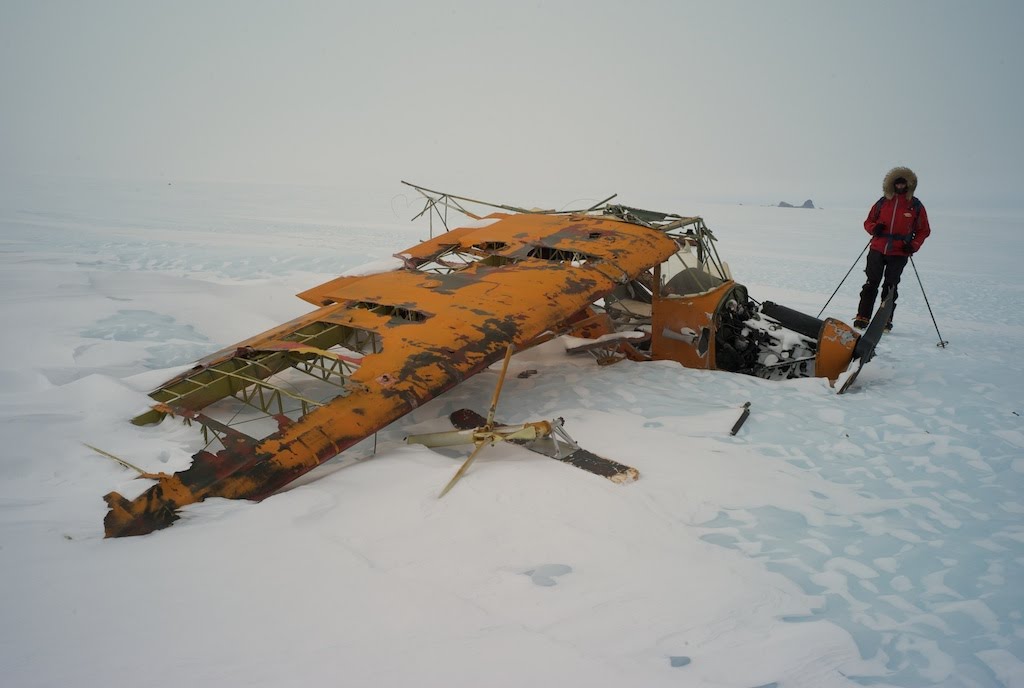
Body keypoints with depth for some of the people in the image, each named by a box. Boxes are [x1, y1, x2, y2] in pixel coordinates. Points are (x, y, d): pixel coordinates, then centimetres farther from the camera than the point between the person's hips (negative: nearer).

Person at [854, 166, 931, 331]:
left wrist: (913, 246, -8)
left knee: (890, 286, 3)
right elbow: (868, 221, 15)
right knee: (871, 283, 0)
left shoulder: (916, 206, 4)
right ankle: (862, 318, 3)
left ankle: (885, 320, 11)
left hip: (899, 254, -1)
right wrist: (874, 228, -9)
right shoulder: (882, 202, 7)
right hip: (877, 250, 1)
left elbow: (924, 230, 8)